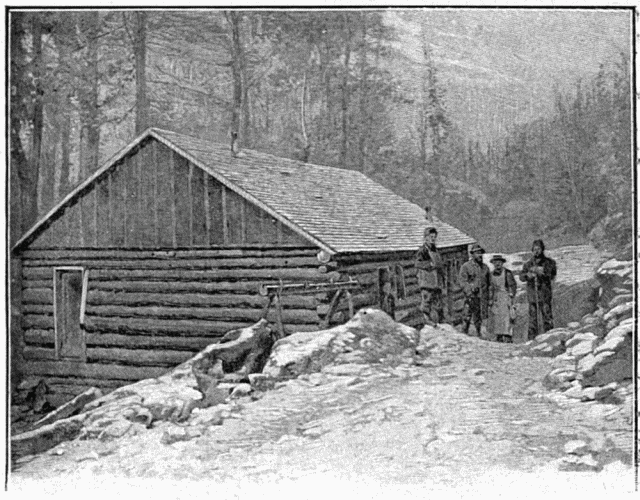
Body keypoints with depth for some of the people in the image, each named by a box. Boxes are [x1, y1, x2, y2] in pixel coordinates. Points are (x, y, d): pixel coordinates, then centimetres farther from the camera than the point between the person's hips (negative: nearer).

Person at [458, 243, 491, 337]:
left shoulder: (485, 267, 16)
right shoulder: (466, 266, 0)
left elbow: (488, 281, 22)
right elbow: (462, 280, -5)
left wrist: (488, 295, 16)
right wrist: (470, 289, -18)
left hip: (483, 296, 4)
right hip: (471, 295, -4)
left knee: (480, 316, 5)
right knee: (468, 315, -6)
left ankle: (479, 333, 15)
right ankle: (464, 333, 1)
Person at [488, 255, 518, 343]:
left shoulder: (507, 273, -7)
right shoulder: (492, 274, 11)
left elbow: (513, 286, -5)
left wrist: (511, 299, -11)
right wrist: (490, 299, 12)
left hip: (505, 297, -6)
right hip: (495, 298, 6)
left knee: (505, 317, -14)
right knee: (495, 319, 1)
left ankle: (508, 338, -14)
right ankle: (499, 338, 6)